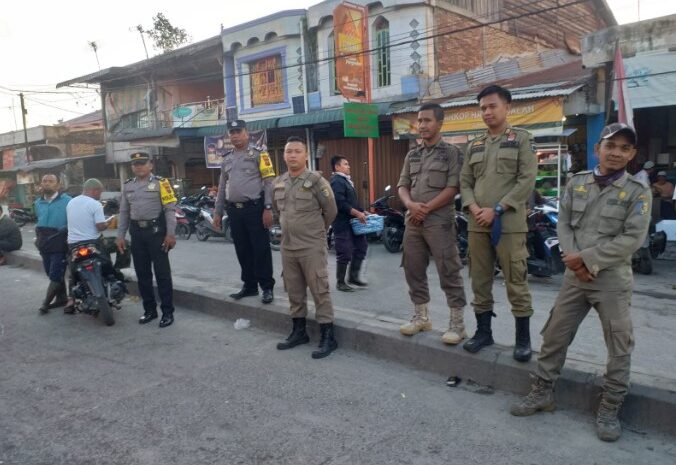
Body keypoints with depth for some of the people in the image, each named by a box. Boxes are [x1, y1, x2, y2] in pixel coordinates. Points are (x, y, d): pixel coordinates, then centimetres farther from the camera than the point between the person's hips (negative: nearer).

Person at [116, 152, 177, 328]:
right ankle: (149, 309, 22)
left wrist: (170, 234, -14)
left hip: (156, 231, -5)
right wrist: (120, 236, 11)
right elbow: (124, 212, 17)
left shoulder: (160, 183, -3)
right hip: (137, 233, 5)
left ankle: (168, 312, 5)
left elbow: (170, 209, -7)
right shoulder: (127, 186, 13)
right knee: (142, 274, 10)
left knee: (162, 273, -2)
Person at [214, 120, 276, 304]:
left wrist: (268, 208, -16)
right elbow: (222, 187, 20)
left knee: (261, 249, -3)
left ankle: (267, 287, 6)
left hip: (255, 208, -6)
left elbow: (269, 182, -8)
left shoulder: (258, 154, -2)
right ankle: (249, 285, 22)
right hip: (234, 210, 6)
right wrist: (217, 212, 16)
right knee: (242, 250, 10)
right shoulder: (227, 158, 17)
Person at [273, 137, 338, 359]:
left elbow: (331, 211, -4)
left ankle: (327, 337, 5)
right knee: (294, 291, 15)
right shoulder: (278, 182, 8)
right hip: (287, 246, 6)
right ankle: (299, 331, 28)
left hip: (312, 247, -6)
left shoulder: (316, 180, -10)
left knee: (319, 291, -3)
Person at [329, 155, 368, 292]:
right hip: (343, 223, -10)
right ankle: (340, 282, 9)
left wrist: (362, 212, 11)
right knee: (345, 254, -4)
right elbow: (340, 203, -23)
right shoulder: (336, 181, -13)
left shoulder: (346, 180, 18)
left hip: (353, 222, 10)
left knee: (361, 247, 12)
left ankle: (353, 277, 22)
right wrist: (357, 213, -20)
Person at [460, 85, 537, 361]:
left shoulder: (521, 139, 4)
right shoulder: (474, 146, 17)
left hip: (509, 223, -4)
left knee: (516, 282, -1)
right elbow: (464, 182, 14)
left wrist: (496, 210, -12)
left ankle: (523, 338, 11)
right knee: (480, 281, 9)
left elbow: (527, 180, -5)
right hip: (477, 224, 5)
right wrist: (474, 208, -6)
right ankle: (483, 331, 22)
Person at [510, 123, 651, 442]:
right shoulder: (577, 183, 7)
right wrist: (573, 259, -11)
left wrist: (588, 258, -15)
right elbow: (563, 223, 5)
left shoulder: (637, 191, -3)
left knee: (619, 347, 3)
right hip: (575, 275, 3)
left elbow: (632, 239, -12)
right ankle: (542, 392, 23)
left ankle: (609, 409, 20)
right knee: (554, 336, 8)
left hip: (613, 279, -3)